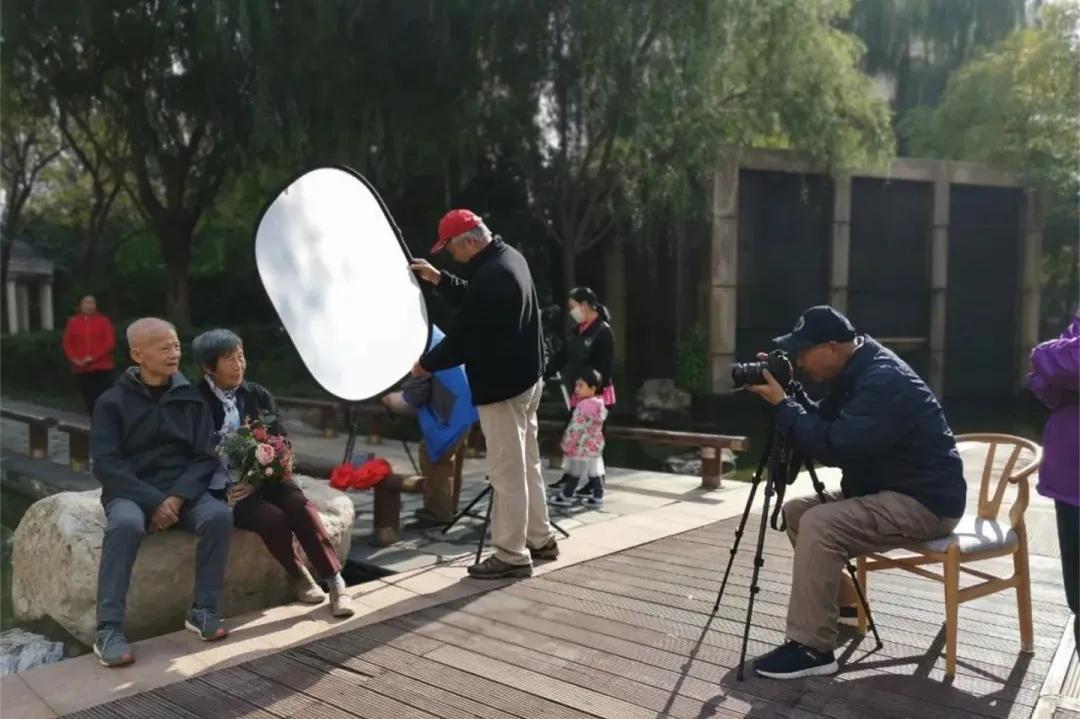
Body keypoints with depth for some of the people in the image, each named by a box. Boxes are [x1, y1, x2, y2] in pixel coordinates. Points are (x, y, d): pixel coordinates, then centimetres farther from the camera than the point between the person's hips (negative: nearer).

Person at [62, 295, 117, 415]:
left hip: (102, 367, -3)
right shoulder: (73, 322, 10)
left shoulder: (103, 320, 1)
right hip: (81, 368, 3)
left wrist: (93, 357, -13)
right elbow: (67, 343, 9)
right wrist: (74, 359, -7)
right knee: (89, 400, 6)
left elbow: (110, 342, -6)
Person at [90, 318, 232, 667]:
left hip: (183, 490, 2)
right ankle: (108, 630, -28)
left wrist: (177, 497, -16)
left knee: (219, 514, -28)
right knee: (126, 524, -36)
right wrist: (153, 501, -19)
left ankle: (203, 611, -14)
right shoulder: (112, 401, -1)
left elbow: (206, 457, 2)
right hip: (131, 493, -2)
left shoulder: (191, 398, 5)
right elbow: (105, 465, -8)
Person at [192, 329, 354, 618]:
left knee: (300, 506, -25)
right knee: (272, 517, -29)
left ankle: (336, 583, -20)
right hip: (222, 489, -3)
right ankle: (298, 577, -3)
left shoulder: (259, 395, 7)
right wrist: (228, 488, -20)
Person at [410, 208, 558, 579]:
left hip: (501, 384, -11)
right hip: (525, 376, 11)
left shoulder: (489, 277, -25)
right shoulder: (509, 257, 8)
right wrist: (439, 279, 15)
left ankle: (511, 555, 7)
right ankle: (539, 539, 29)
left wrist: (426, 364, -4)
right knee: (527, 463, 18)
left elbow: (464, 338, -19)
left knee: (508, 473, -2)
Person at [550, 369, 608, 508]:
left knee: (574, 472, 2)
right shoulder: (599, 404, 7)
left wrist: (568, 445, -12)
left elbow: (576, 429, -19)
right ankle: (597, 497, 13)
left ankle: (565, 496, 11)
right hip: (595, 446, 9)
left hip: (582, 447, -9)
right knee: (595, 472, 10)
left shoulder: (584, 406, -21)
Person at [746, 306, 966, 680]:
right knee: (796, 511, 9)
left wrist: (781, 405, -24)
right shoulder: (854, 372, 6)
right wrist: (790, 393, -4)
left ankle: (812, 648, -17)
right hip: (882, 489, 11)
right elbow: (823, 426, 11)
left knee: (818, 525, -27)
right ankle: (842, 604, 23)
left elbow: (834, 446, -32)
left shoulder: (884, 381, -25)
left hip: (925, 502, -11)